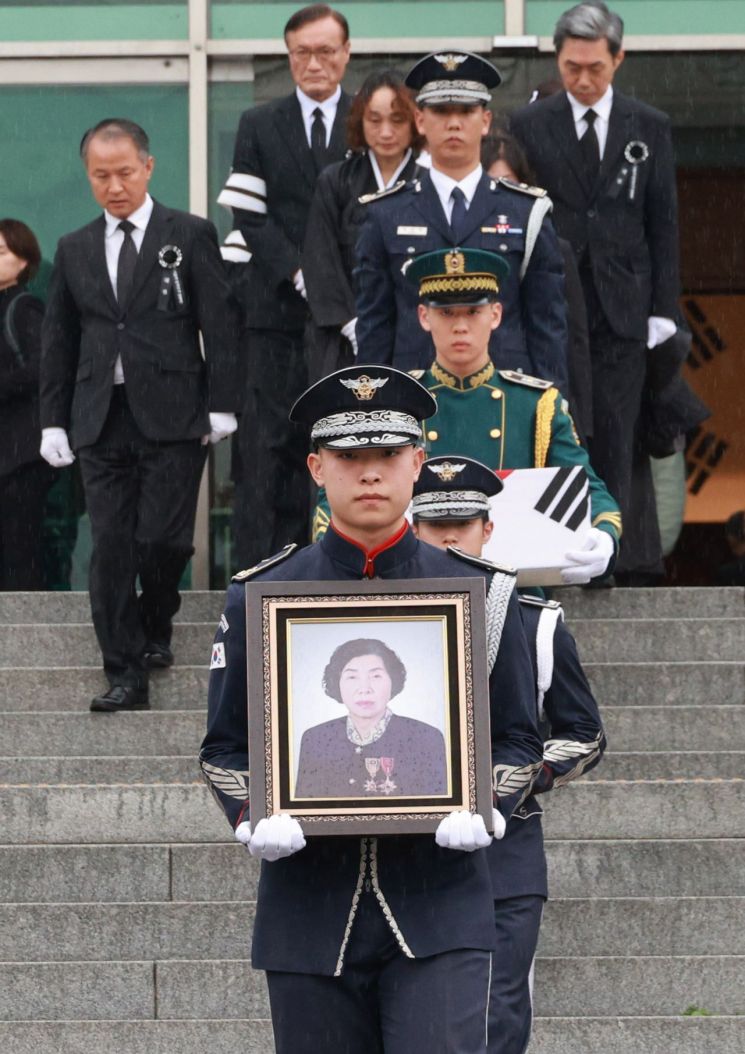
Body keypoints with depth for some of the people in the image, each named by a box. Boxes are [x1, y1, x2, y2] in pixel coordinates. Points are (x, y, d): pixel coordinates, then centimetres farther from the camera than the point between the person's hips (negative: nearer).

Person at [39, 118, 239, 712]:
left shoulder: (191, 236, 2)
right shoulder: (75, 250, 13)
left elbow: (219, 324, 0)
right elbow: (58, 341, 16)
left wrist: (222, 406, -6)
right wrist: (54, 421, 10)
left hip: (171, 418, -3)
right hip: (101, 420, 3)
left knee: (162, 540, -7)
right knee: (111, 549, -2)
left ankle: (156, 632, 22)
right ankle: (127, 675, 2)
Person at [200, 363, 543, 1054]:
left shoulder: (479, 594, 6)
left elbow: (518, 739, 10)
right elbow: (225, 747, 10)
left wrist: (483, 811, -11)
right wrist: (254, 821, -11)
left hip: (439, 905, -1)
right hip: (310, 913, 1)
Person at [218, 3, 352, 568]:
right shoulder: (259, 127, 8)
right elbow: (251, 217, 1)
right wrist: (299, 274, -11)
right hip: (278, 310, 0)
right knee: (271, 443, -3)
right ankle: (261, 568, -2)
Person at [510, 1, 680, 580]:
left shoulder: (650, 128, 5)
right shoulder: (528, 126, 3)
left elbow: (663, 224, 6)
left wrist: (663, 310, 0)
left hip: (621, 308, 0)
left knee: (614, 437, -1)